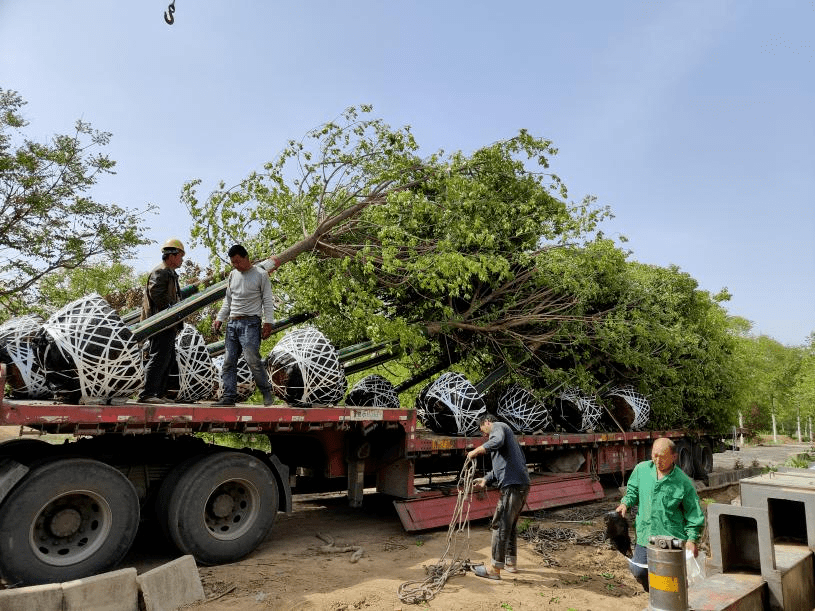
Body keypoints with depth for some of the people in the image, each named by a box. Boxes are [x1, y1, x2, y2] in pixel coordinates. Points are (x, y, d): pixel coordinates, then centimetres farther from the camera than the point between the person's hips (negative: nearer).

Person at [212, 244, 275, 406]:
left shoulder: (261, 274, 1)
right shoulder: (232, 275, 17)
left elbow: (268, 301, -1)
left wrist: (268, 323, -9)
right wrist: (219, 319, 13)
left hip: (250, 322, -6)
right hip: (232, 323, 6)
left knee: (252, 359, -16)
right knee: (229, 362, 2)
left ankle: (266, 391, -1)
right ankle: (229, 396, 6)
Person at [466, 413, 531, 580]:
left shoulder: (498, 426, 0)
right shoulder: (505, 433, 29)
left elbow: (497, 442, -26)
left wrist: (476, 451, -18)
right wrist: (486, 480, 17)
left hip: (513, 485, -10)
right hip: (521, 484, 10)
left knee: (500, 525, -5)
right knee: (510, 524, 20)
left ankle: (495, 569, 0)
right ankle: (511, 562, 31)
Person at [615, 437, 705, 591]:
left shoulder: (683, 482, -9)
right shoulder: (641, 470, 0)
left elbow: (694, 513, -3)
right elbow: (633, 490, 16)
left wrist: (692, 539, -9)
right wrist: (626, 503, -2)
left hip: (672, 538, -4)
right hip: (645, 536, 4)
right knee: (638, 570, 10)